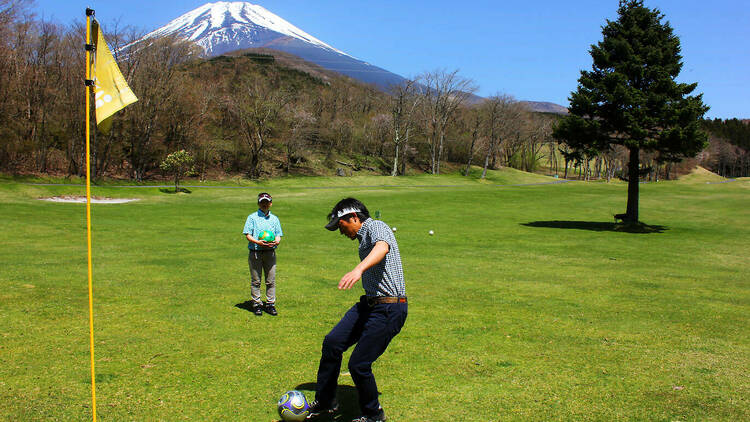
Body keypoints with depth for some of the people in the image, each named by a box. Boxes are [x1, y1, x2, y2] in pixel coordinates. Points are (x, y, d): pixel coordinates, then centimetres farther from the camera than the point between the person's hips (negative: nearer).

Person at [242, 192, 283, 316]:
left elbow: (278, 236, 13)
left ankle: (270, 304, 10)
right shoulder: (252, 217, 5)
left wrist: (275, 242, -10)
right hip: (255, 253, -3)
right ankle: (256, 304, 9)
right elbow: (248, 235, -2)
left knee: (271, 280, 3)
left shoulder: (274, 219, 16)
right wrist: (258, 242, -19)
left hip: (270, 253, 3)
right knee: (256, 281, 1)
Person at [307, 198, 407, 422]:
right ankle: (324, 403, 18)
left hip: (388, 309, -9)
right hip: (368, 303, 10)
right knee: (332, 343, 2)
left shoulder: (376, 226, -10)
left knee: (358, 364, -7)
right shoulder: (363, 237, 20)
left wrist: (358, 269, -52)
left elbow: (382, 248, -35)